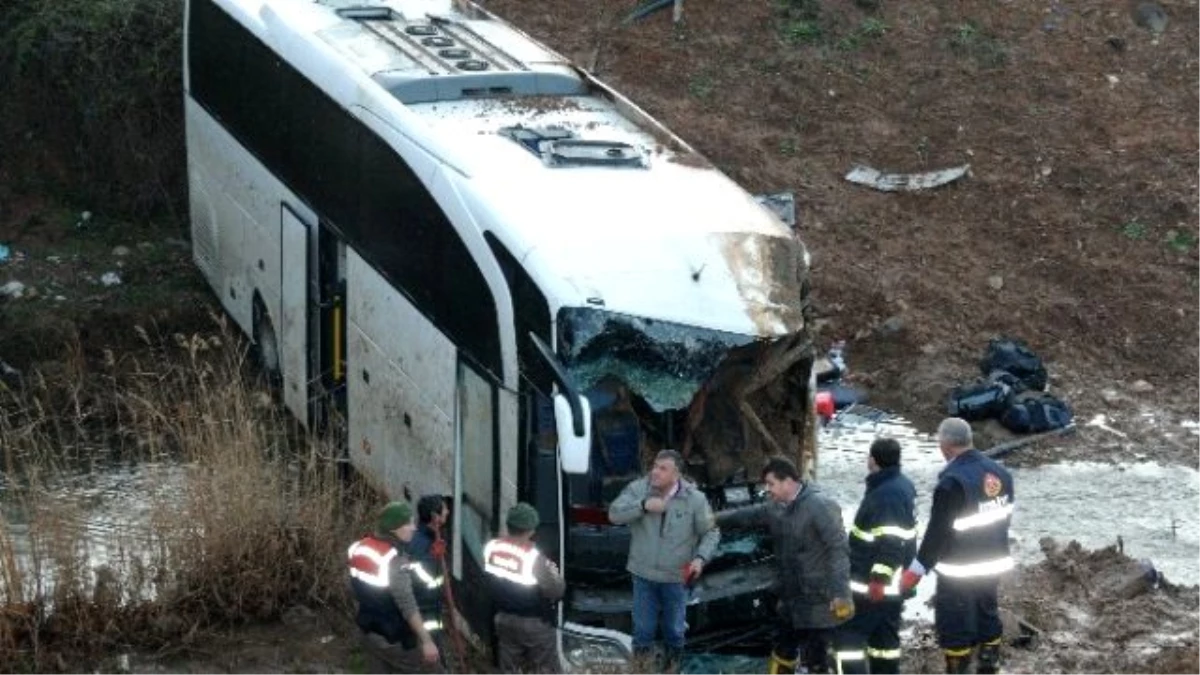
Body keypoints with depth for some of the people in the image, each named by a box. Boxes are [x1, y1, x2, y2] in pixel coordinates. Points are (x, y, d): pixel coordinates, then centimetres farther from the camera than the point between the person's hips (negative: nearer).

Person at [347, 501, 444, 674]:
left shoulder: (360, 548, 0)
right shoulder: (395, 561, -26)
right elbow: (408, 607, -26)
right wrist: (426, 640, -22)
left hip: (370, 632, 8)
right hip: (396, 639, -8)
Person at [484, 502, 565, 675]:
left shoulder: (491, 548, -9)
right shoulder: (533, 557, -27)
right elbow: (556, 591, -20)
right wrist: (554, 572, -3)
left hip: (504, 619, 6)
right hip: (535, 623, -6)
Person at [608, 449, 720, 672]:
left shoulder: (694, 498, -13)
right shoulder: (638, 488, -11)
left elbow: (711, 532, -5)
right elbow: (614, 513, -18)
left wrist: (701, 558, -21)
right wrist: (643, 505, -31)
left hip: (676, 576, 0)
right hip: (643, 574, 0)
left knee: (674, 627, 19)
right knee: (642, 627, 14)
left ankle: (672, 666, 44)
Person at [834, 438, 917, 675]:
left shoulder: (887, 494, -23)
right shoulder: (902, 485, 10)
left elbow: (890, 543, -28)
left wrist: (879, 578, -28)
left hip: (870, 582, -10)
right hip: (893, 581, 10)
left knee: (848, 634, -6)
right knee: (884, 635, 17)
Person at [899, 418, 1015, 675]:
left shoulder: (953, 482, -24)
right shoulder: (999, 473, 2)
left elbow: (938, 531, -21)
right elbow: (1003, 519, 12)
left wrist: (917, 569, -13)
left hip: (960, 571, -8)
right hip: (993, 564, 8)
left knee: (955, 628, 4)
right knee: (988, 617, 21)